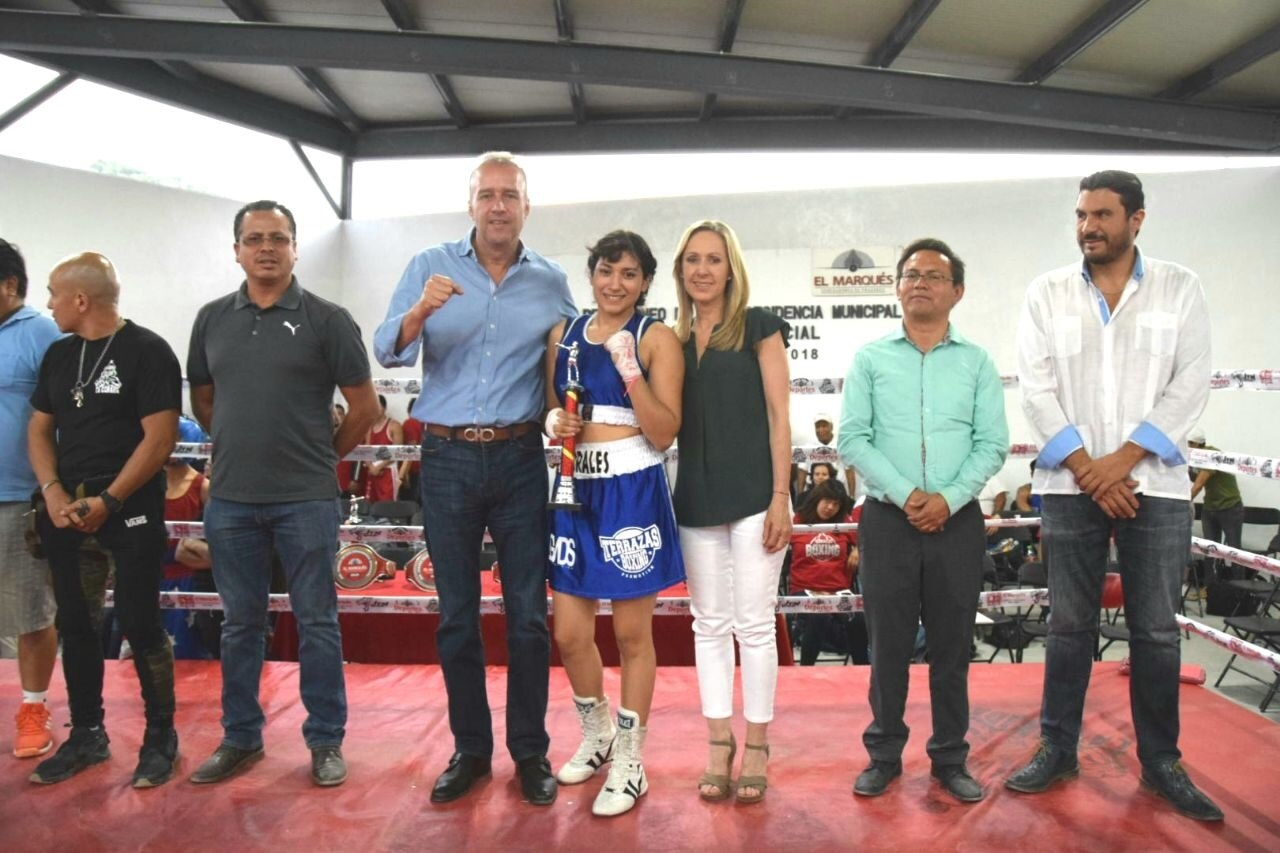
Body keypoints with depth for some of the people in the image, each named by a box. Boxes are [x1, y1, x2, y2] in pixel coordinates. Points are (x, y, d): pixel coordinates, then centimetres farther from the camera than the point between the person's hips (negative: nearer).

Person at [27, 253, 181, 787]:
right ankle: (87, 735, 26)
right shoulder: (58, 355, 13)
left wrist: (108, 501, -16)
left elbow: (159, 438, -13)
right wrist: (53, 491, -2)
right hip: (67, 512, 7)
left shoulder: (147, 351, -8)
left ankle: (161, 738, 12)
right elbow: (39, 430, 15)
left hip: (131, 510, -6)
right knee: (75, 625, 12)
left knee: (140, 625, -3)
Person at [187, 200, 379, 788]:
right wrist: (241, 450, 13)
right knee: (240, 623, 14)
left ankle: (326, 740, 18)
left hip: (306, 499, -3)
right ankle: (240, 738, 28)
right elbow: (202, 399, 19)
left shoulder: (326, 319, -4)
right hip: (230, 499, 4)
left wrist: (323, 455, 5)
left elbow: (363, 407, -1)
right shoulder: (212, 319, 8)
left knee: (316, 622, 5)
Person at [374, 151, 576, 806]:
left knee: (528, 614, 4)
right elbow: (387, 352, -7)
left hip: (521, 458, 0)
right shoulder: (430, 267, 2)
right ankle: (470, 748, 24)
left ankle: (530, 750, 19)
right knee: (456, 615, 9)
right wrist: (419, 313, -26)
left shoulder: (551, 281, 6)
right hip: (447, 458, 0)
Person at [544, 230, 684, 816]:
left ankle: (629, 761, 21)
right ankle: (596, 734, 35)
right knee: (570, 633, 8)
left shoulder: (657, 338, -4)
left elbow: (664, 434, -10)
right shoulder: (564, 334, 10)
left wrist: (630, 370, -21)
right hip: (574, 489, 5)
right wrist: (554, 423, -3)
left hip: (632, 491, -4)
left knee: (631, 632, 5)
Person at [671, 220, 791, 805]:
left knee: (754, 623, 1)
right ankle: (719, 745, 20)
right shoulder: (674, 340, 12)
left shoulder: (758, 327, 0)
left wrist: (781, 497, -10)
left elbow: (779, 416, -4)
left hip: (752, 493, -4)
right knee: (709, 624, 9)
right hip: (696, 499, 4)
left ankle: (756, 749, 14)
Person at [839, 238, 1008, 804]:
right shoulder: (870, 358, 5)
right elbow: (852, 438, -3)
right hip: (887, 518, -1)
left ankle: (950, 759, 22)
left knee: (952, 645, 8)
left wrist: (949, 498, -14)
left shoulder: (977, 362, 7)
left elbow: (993, 443, 0)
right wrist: (904, 494, -13)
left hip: (957, 521, 1)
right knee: (888, 644, 7)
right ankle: (884, 756, 20)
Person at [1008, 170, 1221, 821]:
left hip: (1156, 485, 0)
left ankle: (1161, 761, 20)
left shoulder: (1180, 288, 5)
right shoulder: (1047, 292, 6)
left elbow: (1190, 385, -3)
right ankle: (1057, 749, 19)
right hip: (1070, 487, 0)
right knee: (1069, 626, 7)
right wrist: (1086, 467, -10)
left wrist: (1122, 459, -12)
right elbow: (1036, 387, -1)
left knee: (1156, 630, 6)